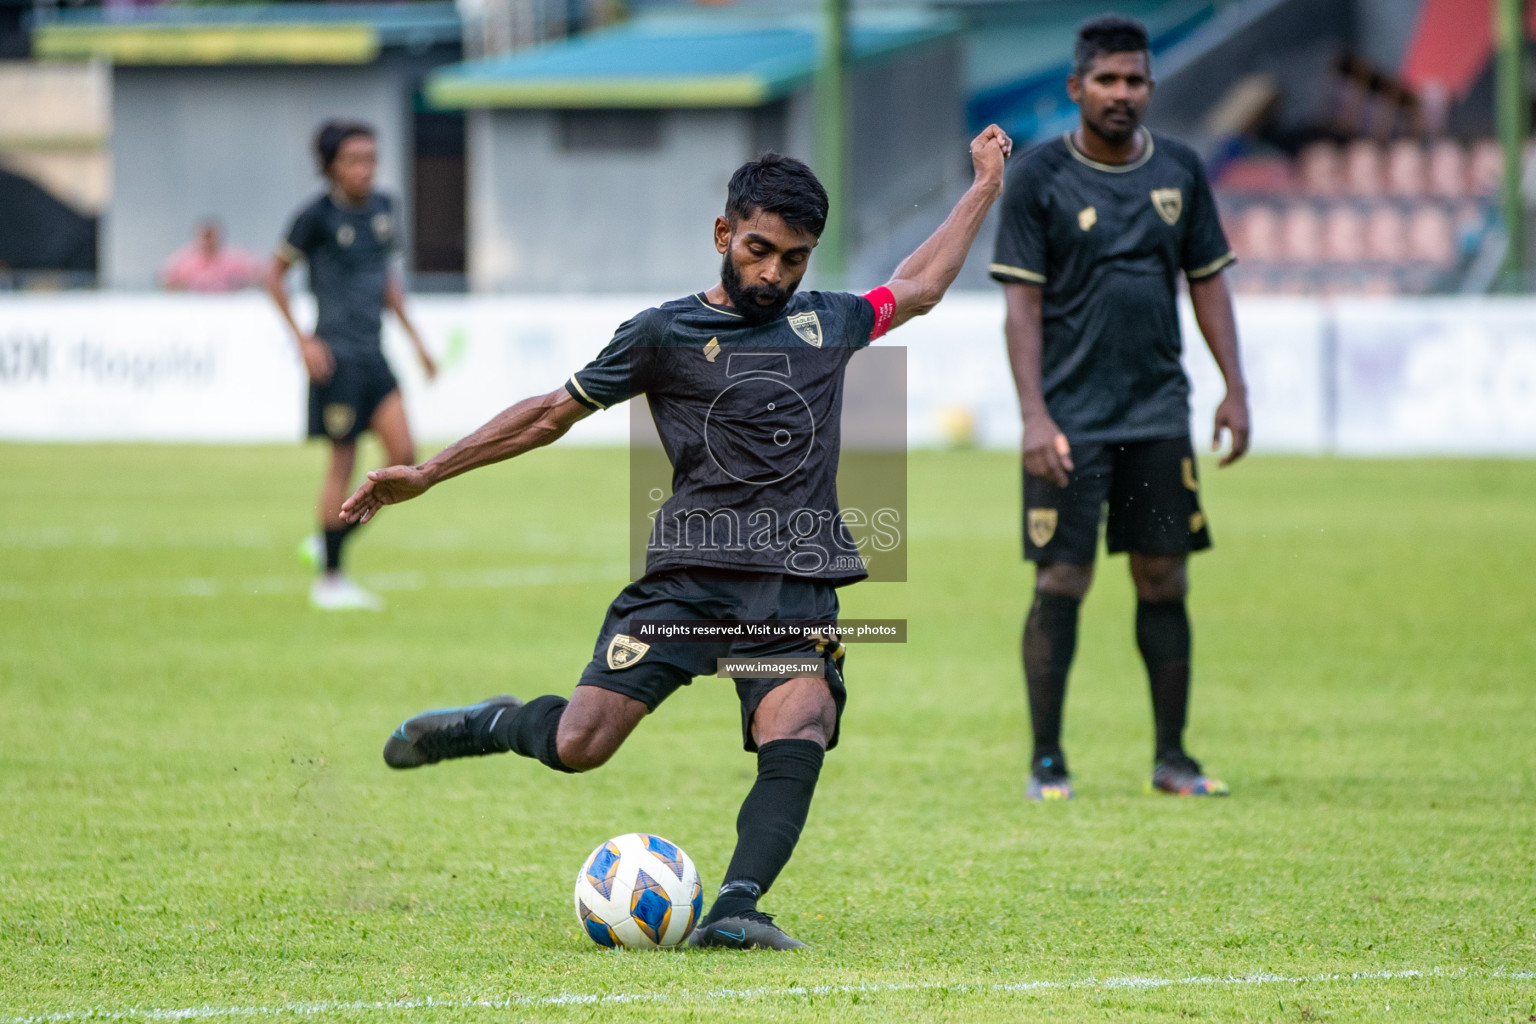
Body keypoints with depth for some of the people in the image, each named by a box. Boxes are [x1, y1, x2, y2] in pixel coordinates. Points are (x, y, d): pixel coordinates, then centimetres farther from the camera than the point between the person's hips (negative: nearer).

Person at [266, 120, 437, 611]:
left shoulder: (382, 207, 9)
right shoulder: (318, 215, -10)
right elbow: (275, 273, -4)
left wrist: (414, 337, 17)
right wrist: (303, 339, -10)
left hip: (372, 350, 7)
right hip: (335, 352, -7)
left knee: (403, 456, -3)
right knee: (343, 461, -4)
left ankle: (327, 543, 13)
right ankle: (329, 580, 6)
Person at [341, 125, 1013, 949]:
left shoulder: (827, 322, 18)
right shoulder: (666, 335, 7)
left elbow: (917, 288, 37)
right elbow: (554, 412, 13)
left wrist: (985, 187, 41)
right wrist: (425, 474, 12)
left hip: (798, 589, 2)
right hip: (689, 574, -2)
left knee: (798, 732, -27)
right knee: (578, 746, -12)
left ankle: (734, 910, -35)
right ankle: (486, 726, 20)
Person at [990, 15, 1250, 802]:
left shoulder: (1180, 171, 8)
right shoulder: (1037, 177, -4)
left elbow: (1207, 282, 14)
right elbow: (1022, 302, -6)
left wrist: (1235, 389, 6)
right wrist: (1034, 414, -15)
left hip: (1159, 412, 4)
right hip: (1071, 420, -4)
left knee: (1164, 579, 5)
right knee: (1061, 581, -5)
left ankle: (1172, 757, 13)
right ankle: (1047, 762, 3)